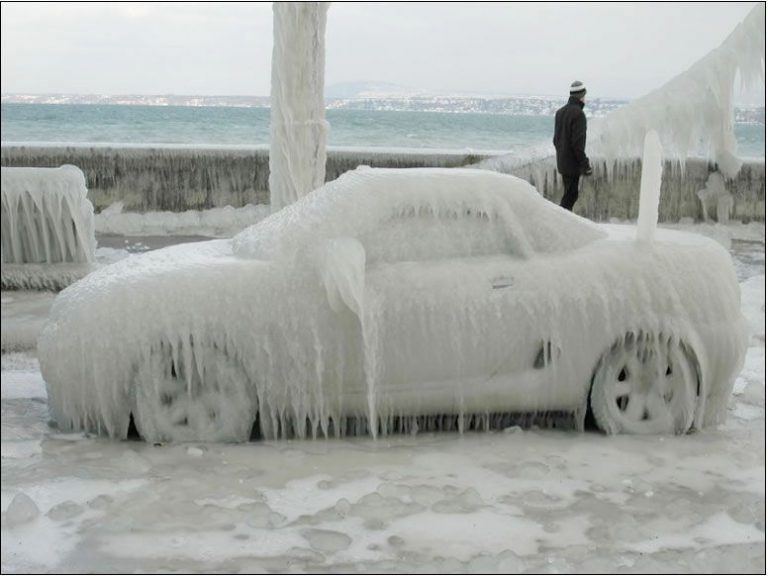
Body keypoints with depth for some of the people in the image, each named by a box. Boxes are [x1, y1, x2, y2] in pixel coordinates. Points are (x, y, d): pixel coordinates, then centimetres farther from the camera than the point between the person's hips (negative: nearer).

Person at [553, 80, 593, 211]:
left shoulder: (560, 112, 11)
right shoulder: (578, 113, -16)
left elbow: (556, 139, 16)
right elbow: (578, 142, -20)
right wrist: (584, 163, -16)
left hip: (562, 161, 9)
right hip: (573, 163, -9)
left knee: (570, 192, 17)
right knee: (571, 194, -5)